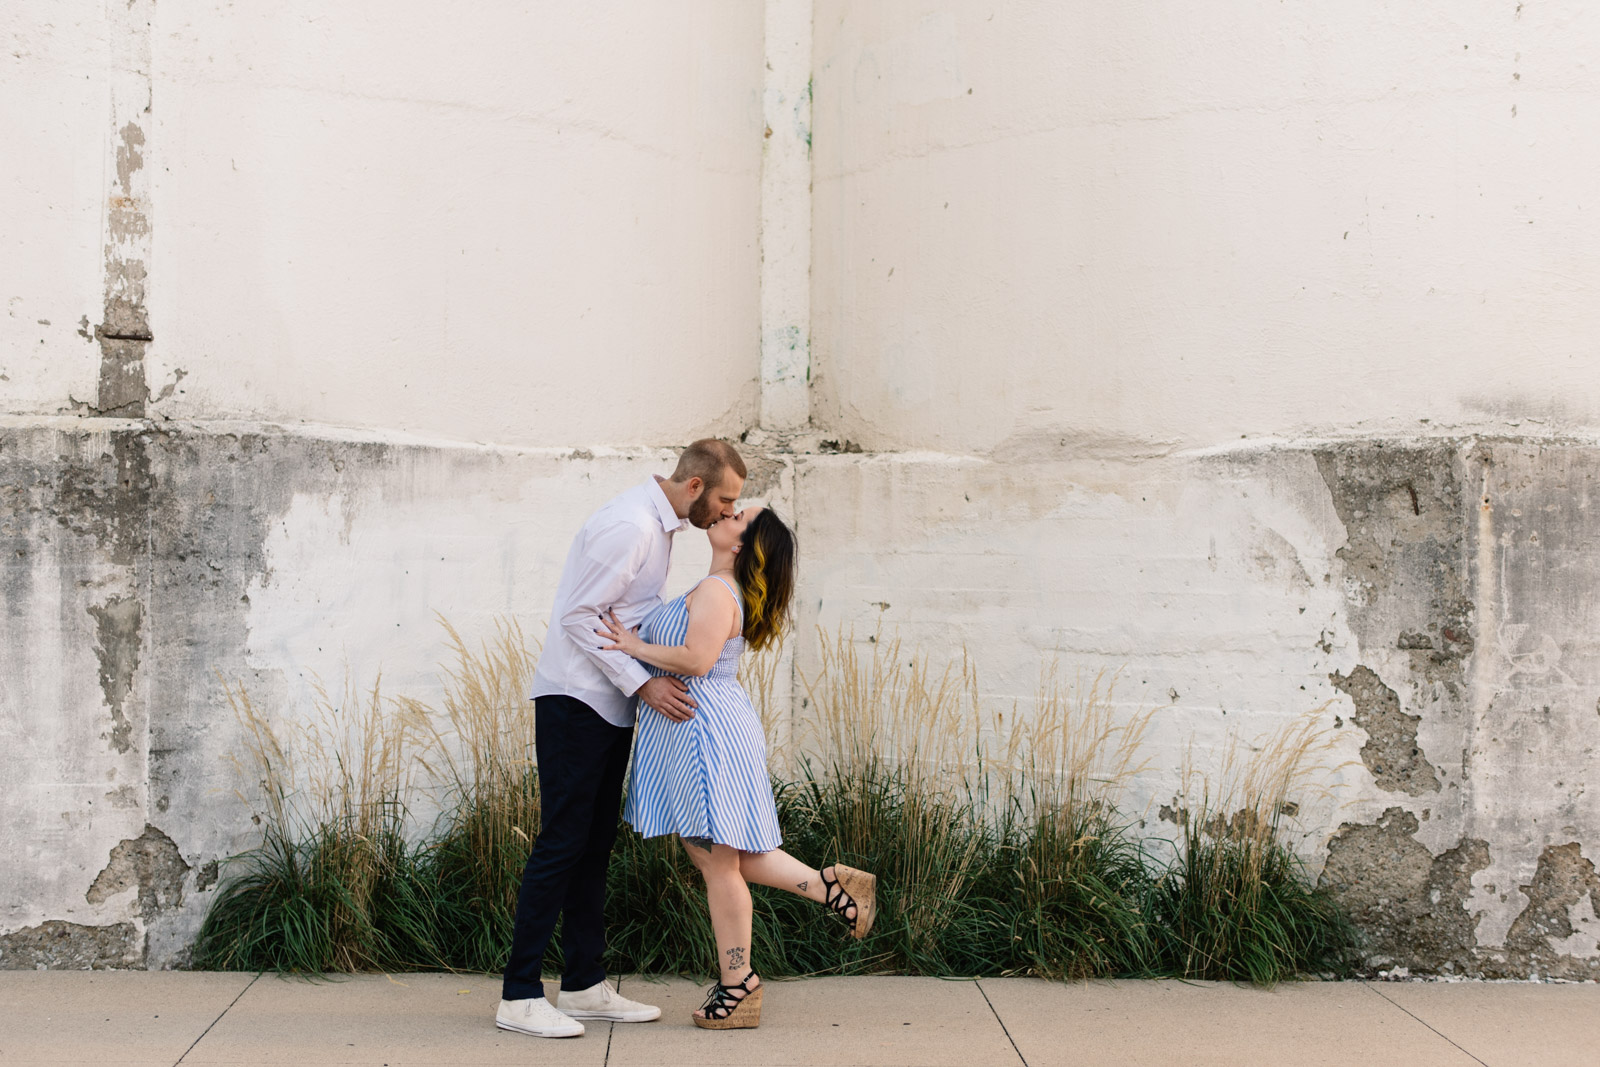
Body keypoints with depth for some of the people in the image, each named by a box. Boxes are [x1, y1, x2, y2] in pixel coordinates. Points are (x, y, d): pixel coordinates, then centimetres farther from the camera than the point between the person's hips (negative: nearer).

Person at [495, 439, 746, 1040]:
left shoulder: (659, 524, 14)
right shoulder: (629, 525, -18)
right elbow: (579, 617, -21)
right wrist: (644, 684, -22)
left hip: (612, 708, 10)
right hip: (576, 702, -10)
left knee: (595, 844, 11)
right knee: (562, 843, -9)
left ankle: (585, 986, 16)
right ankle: (519, 996, -5)